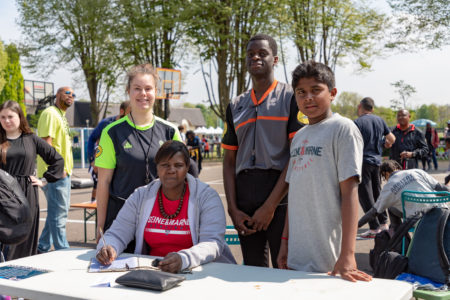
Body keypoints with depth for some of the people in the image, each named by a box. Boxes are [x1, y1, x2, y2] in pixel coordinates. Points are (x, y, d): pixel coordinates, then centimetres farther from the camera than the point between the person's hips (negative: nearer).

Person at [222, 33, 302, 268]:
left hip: (281, 200, -4)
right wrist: (233, 209, 2)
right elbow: (229, 160, 14)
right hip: (244, 202, 5)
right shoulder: (236, 105, 15)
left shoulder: (290, 97, 0)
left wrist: (270, 205, -12)